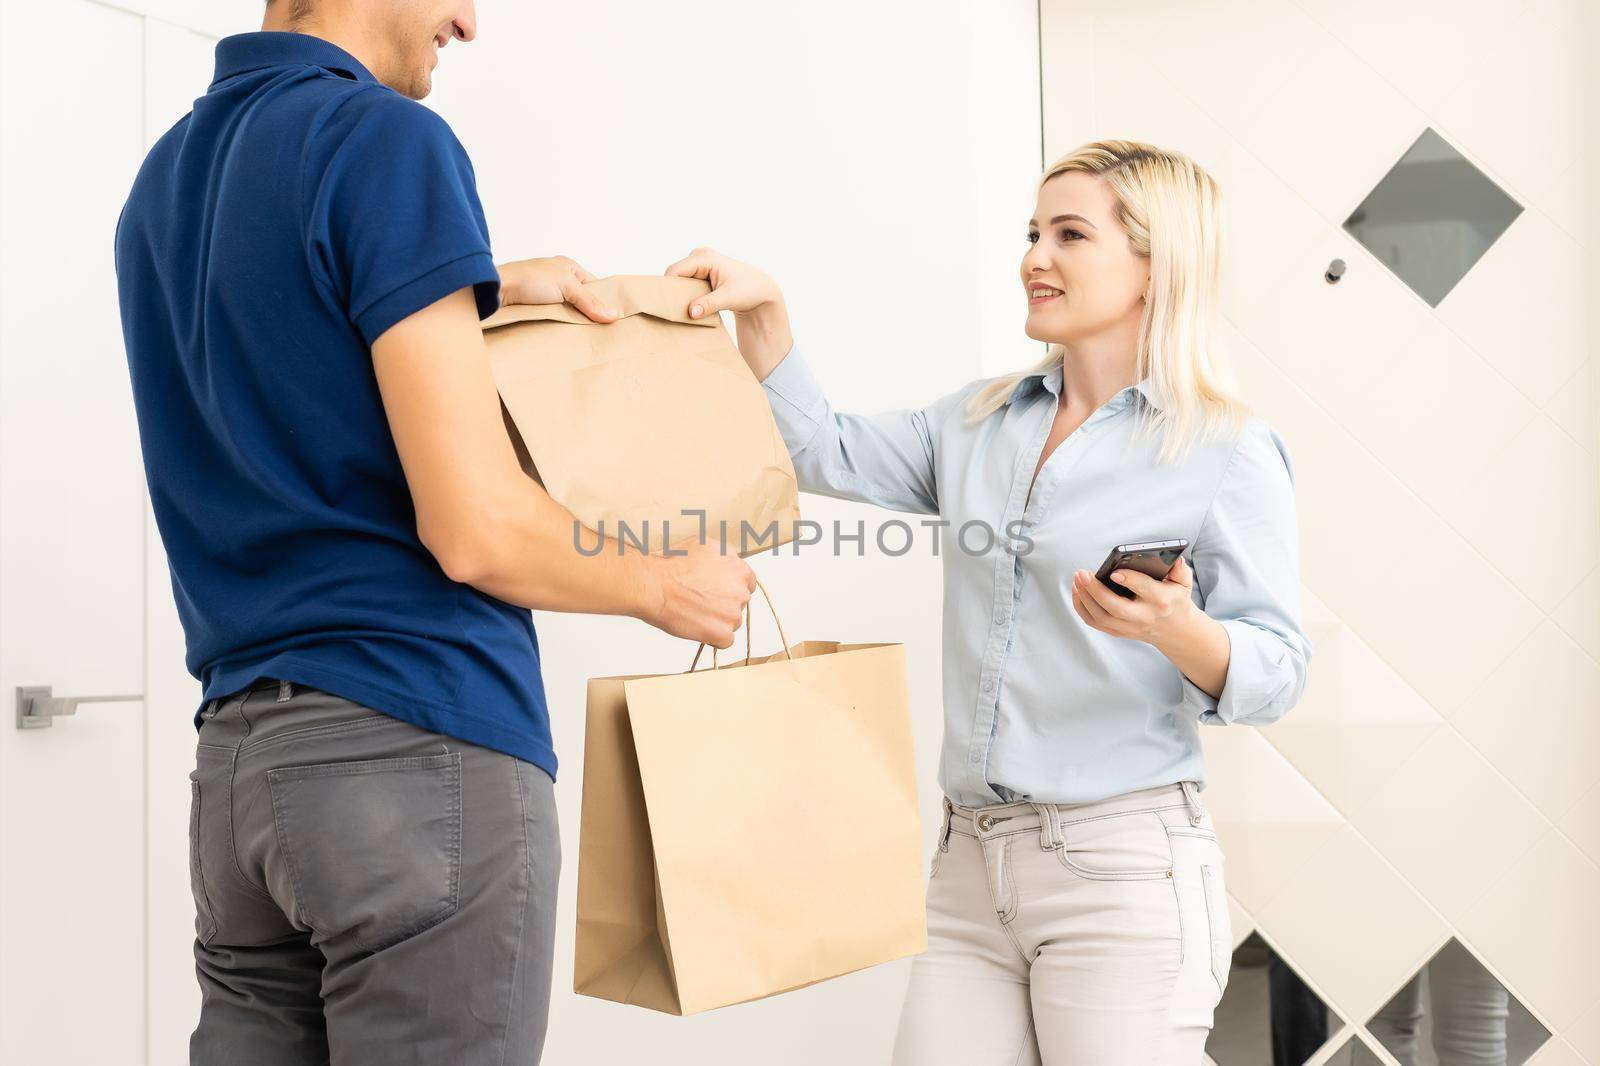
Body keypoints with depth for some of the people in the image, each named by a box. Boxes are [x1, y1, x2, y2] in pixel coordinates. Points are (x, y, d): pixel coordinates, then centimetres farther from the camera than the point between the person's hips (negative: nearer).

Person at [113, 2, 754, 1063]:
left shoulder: (166, 177, 14)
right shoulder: (387, 141, -11)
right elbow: (476, 530, -16)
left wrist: (484, 291, 20)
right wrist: (667, 586, 1)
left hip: (236, 752, 8)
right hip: (419, 742, -8)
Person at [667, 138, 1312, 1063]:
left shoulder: (1229, 452, -5)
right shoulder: (982, 423, 14)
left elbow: (1276, 671, -8)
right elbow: (829, 454, 16)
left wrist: (1179, 630, -28)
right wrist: (764, 310, 5)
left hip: (1123, 869, -5)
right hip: (972, 859, 5)